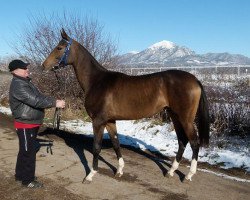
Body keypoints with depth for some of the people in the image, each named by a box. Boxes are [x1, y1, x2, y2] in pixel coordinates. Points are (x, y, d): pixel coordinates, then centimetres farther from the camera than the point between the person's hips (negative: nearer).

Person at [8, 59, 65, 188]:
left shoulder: (26, 82, 12)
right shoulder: (18, 85, -22)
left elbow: (39, 97, 14)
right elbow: (35, 100, -29)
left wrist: (54, 101, 0)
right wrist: (55, 103, -26)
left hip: (32, 124, 10)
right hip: (25, 125, -10)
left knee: (25, 151, 20)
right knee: (28, 152, 0)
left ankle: (20, 175, 34)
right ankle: (28, 180, 13)